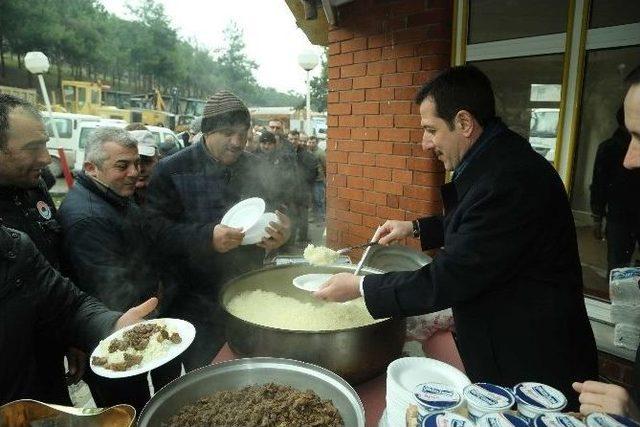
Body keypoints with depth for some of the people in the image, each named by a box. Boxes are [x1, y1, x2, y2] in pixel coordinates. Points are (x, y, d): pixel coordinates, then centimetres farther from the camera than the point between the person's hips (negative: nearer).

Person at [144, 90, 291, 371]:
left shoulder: (253, 167, 4)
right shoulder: (172, 171, -8)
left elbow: (272, 210, 13)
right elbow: (156, 229, -16)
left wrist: (279, 232, -10)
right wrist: (208, 237, -30)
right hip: (197, 304, -4)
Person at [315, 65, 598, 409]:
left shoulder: (510, 180, -30)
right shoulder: (497, 160, 1)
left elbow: (449, 279, -27)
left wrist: (359, 287, -18)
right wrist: (416, 227, 10)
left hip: (532, 364, -9)